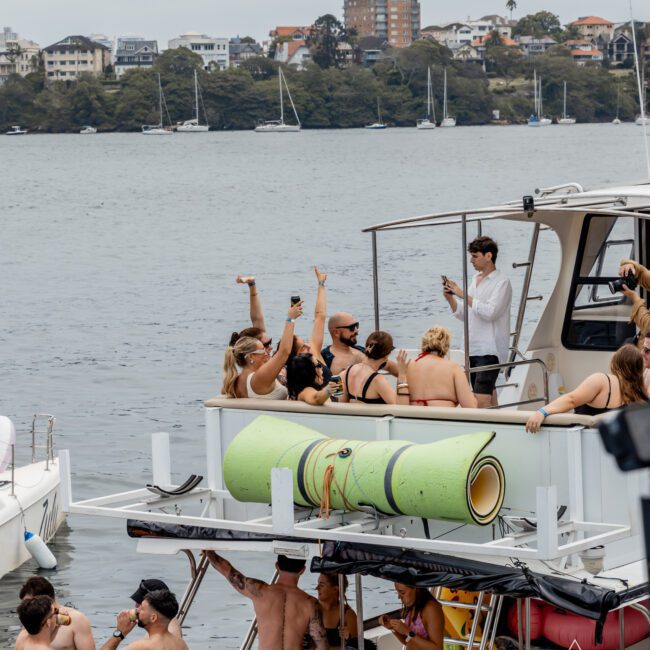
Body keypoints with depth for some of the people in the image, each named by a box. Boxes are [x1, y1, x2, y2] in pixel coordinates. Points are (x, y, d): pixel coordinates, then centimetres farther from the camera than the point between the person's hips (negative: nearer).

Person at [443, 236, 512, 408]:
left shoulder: (501, 282, -7)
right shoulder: (475, 280, 16)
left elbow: (490, 312, -20)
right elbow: (464, 315, 19)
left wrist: (464, 295, -17)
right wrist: (450, 298, 2)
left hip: (490, 350, -8)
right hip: (473, 349, 8)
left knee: (481, 399, -17)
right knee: (488, 395, 8)